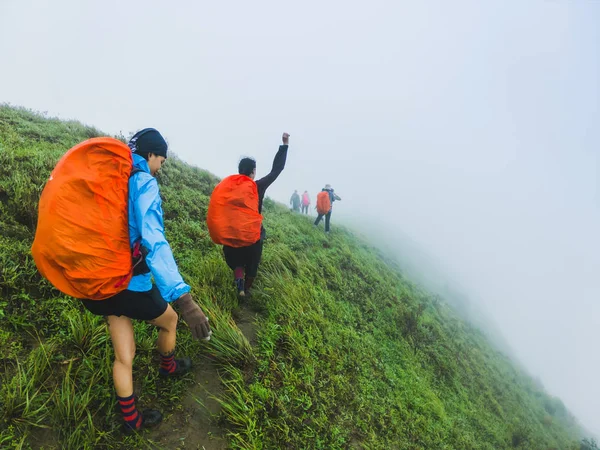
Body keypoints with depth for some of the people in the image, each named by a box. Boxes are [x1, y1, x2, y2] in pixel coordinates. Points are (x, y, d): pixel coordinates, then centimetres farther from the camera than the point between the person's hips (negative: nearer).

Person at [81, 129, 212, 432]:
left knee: (123, 355, 18)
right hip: (130, 283, -7)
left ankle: (131, 418, 32)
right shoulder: (143, 182, -18)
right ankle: (168, 367, 49)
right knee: (169, 320, 23)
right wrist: (183, 298, -42)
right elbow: (152, 240, -33)